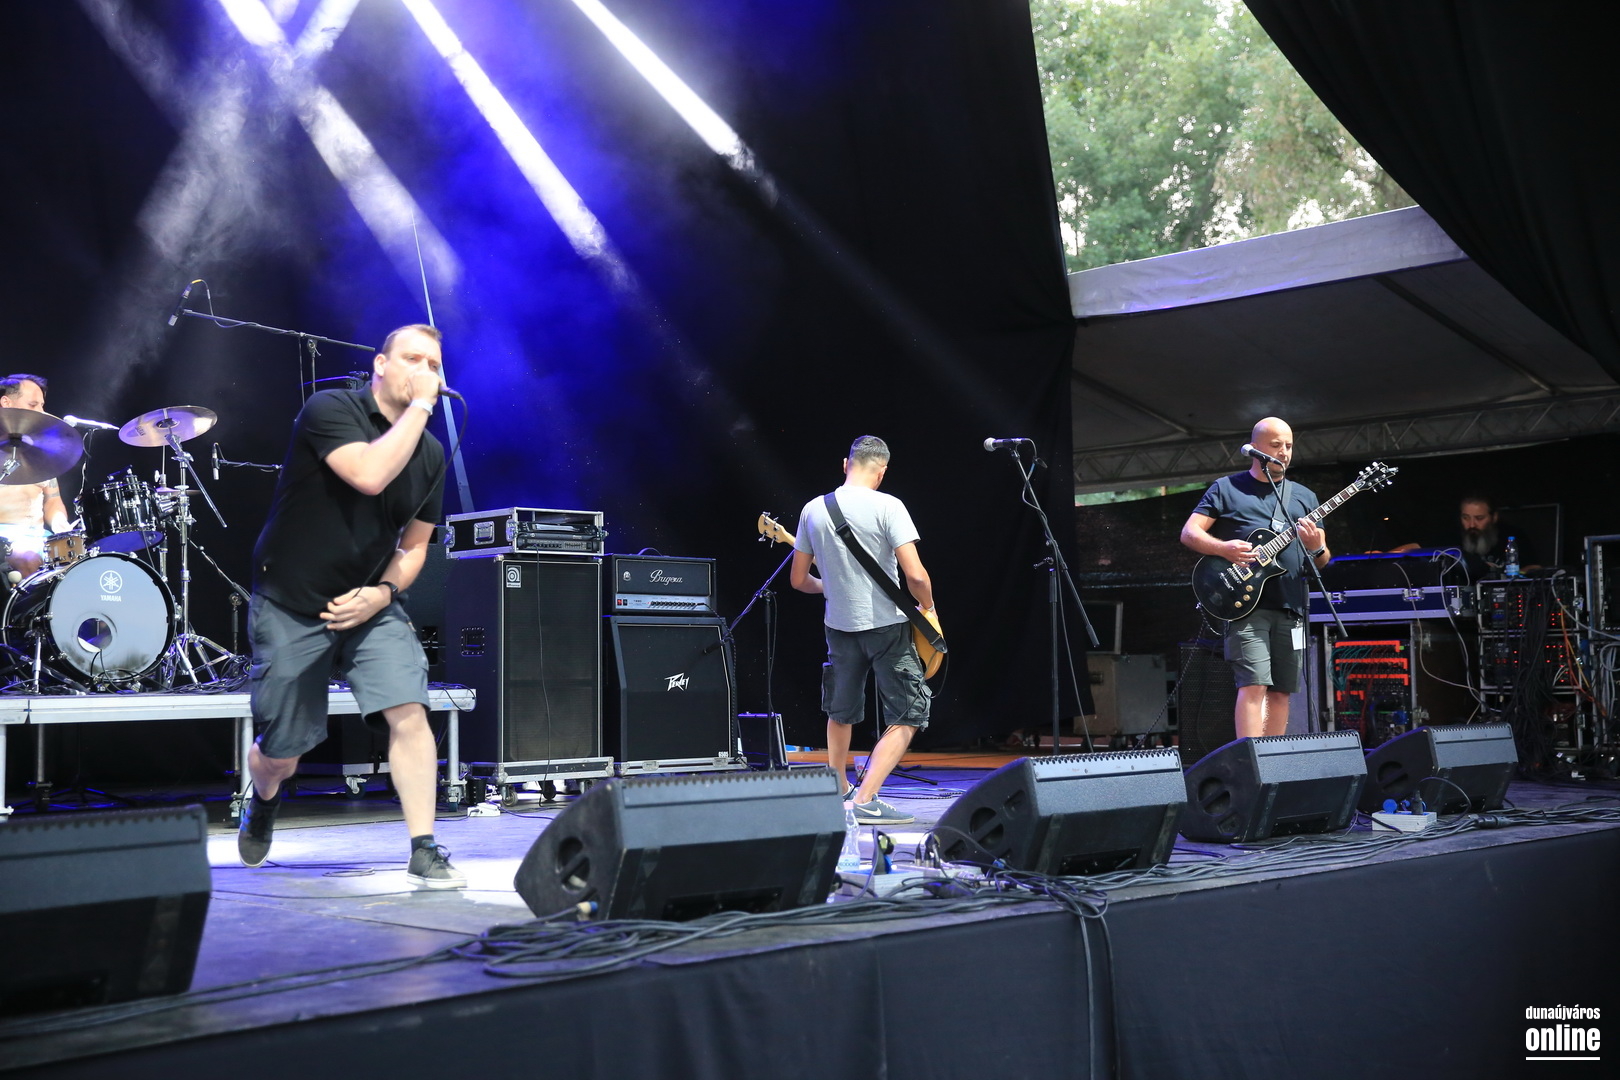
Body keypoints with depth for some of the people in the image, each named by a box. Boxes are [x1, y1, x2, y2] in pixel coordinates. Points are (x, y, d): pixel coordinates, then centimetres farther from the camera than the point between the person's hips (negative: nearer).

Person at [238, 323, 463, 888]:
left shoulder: (431, 454, 2)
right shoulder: (330, 410, -15)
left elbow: (414, 544, 9)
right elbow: (370, 474, -33)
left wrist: (384, 592, -10)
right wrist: (420, 406, -26)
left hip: (370, 606, 4)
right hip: (291, 607, -4)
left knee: (409, 713, -18)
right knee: (281, 751, 7)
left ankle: (425, 854, -10)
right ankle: (264, 801, 44)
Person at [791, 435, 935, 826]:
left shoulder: (813, 510, 1)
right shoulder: (887, 506, -14)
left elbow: (798, 579, 9)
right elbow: (915, 574, -21)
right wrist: (928, 609, -1)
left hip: (839, 626, 5)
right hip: (887, 625, -5)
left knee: (841, 711, 25)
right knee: (908, 715, 3)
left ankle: (838, 791, 36)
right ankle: (865, 801, -9)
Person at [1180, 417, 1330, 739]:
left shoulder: (1304, 497, 18)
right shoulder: (1227, 489, 7)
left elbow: (1323, 561, 16)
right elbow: (1189, 532, 1)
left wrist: (1316, 548, -8)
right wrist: (1224, 548, -17)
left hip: (1290, 606, 5)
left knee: (1280, 692, 6)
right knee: (1254, 685, -15)